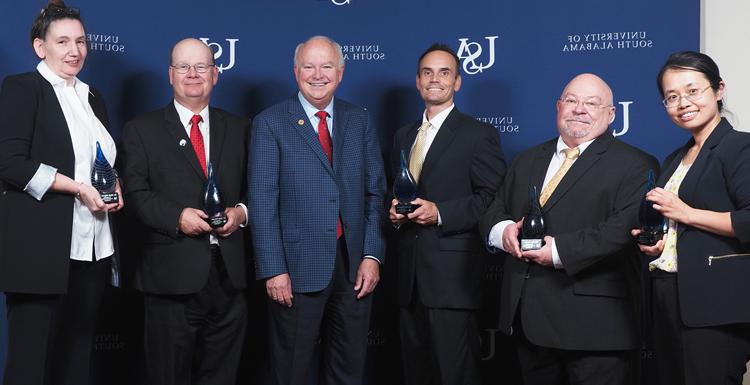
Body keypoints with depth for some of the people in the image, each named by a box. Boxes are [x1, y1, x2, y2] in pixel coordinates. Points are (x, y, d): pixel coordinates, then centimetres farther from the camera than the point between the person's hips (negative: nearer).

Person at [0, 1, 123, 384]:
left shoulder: (92, 96, 18)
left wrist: (114, 187, 6)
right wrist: (78, 188, -15)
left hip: (92, 248, 7)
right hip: (40, 249, -6)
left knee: (77, 354, 9)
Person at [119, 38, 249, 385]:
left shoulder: (238, 128, 13)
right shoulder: (142, 130, 5)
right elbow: (136, 194, -3)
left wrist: (242, 211, -8)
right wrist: (177, 217, -18)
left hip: (229, 275, 3)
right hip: (172, 275, -2)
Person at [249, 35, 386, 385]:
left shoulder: (359, 121, 8)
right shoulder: (270, 124, -2)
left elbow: (375, 194, 6)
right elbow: (263, 203, -7)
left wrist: (372, 255, -3)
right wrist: (273, 269, -12)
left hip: (355, 266, 3)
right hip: (298, 268, -3)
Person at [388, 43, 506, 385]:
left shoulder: (480, 135, -2)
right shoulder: (403, 137, 19)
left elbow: (491, 198, -9)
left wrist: (440, 213, -19)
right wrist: (394, 212, 3)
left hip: (452, 274, -6)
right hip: (410, 274, 6)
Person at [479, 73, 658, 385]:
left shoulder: (634, 166, -3)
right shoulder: (527, 161, 19)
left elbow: (627, 227, -17)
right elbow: (494, 211, 18)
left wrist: (561, 251, -22)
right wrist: (503, 230, -6)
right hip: (527, 318, 6)